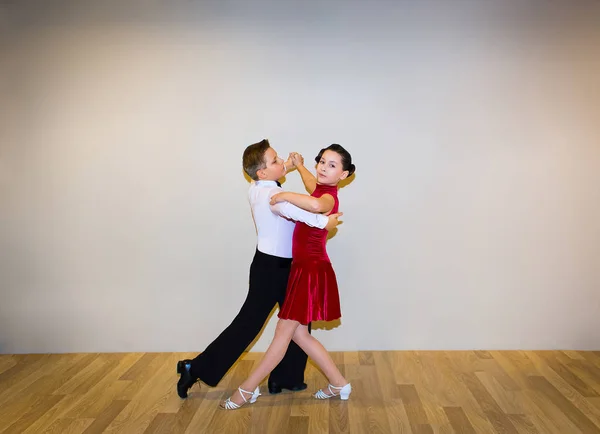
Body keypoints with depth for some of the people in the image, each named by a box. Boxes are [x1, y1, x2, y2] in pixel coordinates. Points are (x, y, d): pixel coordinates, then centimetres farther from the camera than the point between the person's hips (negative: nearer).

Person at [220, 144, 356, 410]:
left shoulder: (329, 196, -17)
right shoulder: (322, 191, 11)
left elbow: (315, 205, -44)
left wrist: (284, 196, -30)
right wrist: (299, 167, 49)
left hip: (312, 270, -10)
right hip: (304, 268, 10)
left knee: (284, 331, 0)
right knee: (298, 334, 13)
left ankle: (247, 390, 11)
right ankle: (339, 385, 22)